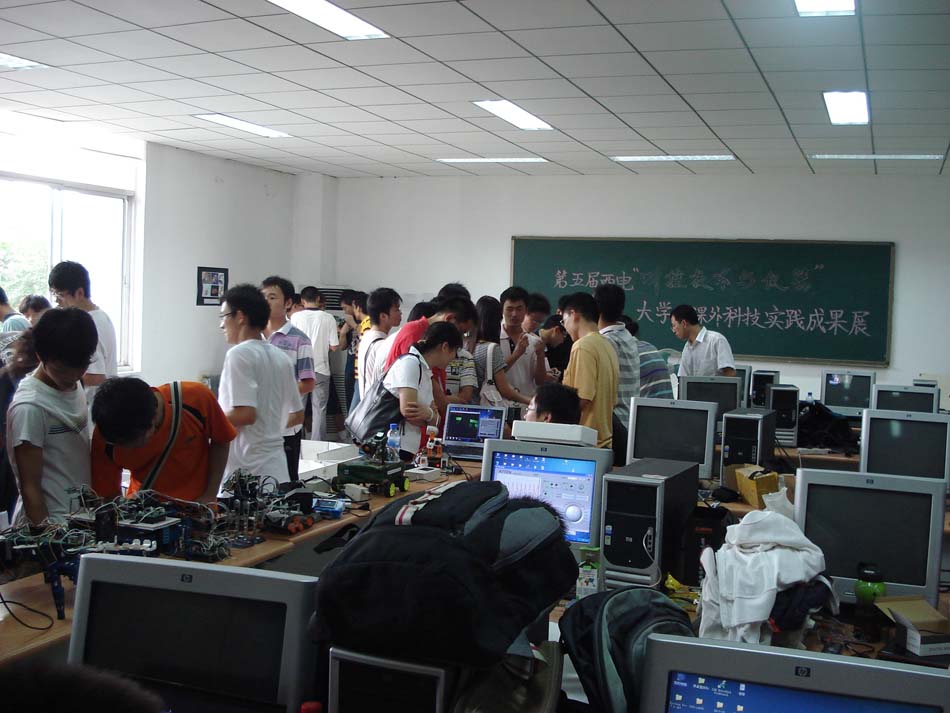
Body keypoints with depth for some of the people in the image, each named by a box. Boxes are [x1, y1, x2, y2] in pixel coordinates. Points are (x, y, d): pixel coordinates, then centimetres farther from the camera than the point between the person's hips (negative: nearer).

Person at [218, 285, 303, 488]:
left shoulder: (239, 354, -11)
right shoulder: (281, 357, 12)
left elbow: (245, 413, -20)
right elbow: (297, 416, 17)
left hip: (246, 470, -7)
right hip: (277, 469, 7)